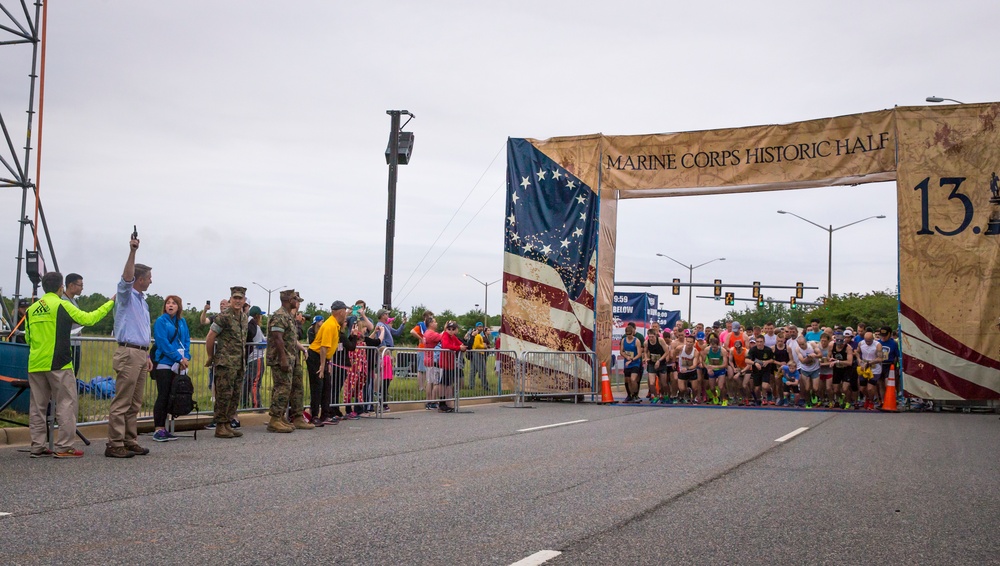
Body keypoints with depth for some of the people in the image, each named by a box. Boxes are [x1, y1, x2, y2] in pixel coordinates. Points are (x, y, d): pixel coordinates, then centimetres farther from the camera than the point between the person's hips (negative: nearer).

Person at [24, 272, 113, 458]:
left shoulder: (31, 309, 12)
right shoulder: (62, 305, -6)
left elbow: (28, 338, 16)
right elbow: (88, 319, -10)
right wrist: (110, 303, 0)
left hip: (35, 365, 6)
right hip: (58, 364, -6)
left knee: (37, 407, 10)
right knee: (66, 405, -1)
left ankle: (38, 446, 11)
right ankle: (63, 447, -4)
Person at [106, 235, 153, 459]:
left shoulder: (142, 301, 21)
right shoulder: (126, 296, -3)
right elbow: (126, 278, -24)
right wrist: (132, 252, -35)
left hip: (141, 354, 9)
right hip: (128, 353, -9)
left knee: (135, 404, 10)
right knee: (122, 403, -8)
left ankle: (130, 442, 14)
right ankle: (115, 445, -7)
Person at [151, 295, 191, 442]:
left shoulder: (182, 322, 14)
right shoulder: (161, 321, -3)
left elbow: (187, 340, 12)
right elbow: (163, 343, -11)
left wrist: (186, 357, -6)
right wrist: (179, 358, -14)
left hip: (178, 365, 5)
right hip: (164, 364, -5)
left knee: (171, 397, 5)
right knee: (163, 396, -6)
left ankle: (164, 429, 10)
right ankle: (158, 430, -3)